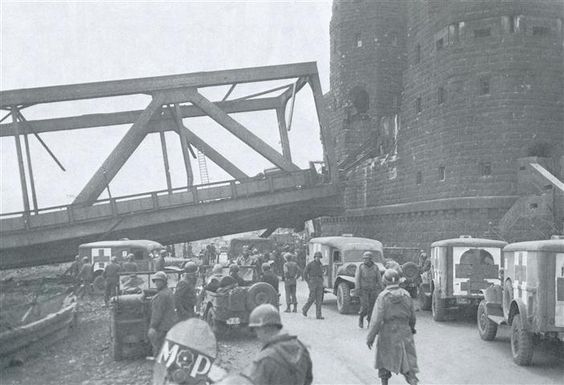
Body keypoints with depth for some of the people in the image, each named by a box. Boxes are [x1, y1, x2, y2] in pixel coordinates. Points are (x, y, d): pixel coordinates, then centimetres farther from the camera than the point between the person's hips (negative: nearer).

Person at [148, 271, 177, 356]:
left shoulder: (162, 295, -17)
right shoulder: (169, 292, 15)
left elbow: (158, 312, -20)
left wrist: (152, 327, -18)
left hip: (163, 326, -10)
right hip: (170, 324, 10)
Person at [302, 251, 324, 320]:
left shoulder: (320, 265, 15)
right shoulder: (310, 264, -2)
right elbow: (305, 274, -1)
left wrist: (321, 283, 12)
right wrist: (308, 283, -6)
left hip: (319, 283, 5)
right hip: (312, 282, -5)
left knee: (319, 299, -2)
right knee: (312, 298, -8)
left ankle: (318, 315, -4)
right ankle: (304, 309, 16)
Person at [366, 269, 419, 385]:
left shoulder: (383, 297, -15)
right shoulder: (406, 295, -4)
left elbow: (377, 319, -16)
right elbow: (412, 316, 7)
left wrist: (370, 337, -8)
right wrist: (411, 328, 27)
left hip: (387, 333, -2)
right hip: (404, 332, 2)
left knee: (384, 357, 20)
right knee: (408, 360, 5)